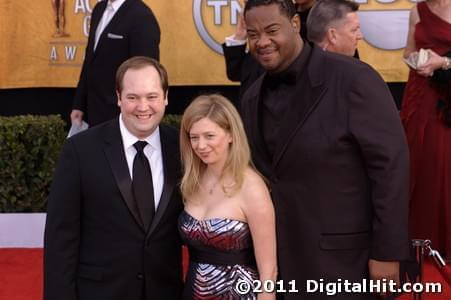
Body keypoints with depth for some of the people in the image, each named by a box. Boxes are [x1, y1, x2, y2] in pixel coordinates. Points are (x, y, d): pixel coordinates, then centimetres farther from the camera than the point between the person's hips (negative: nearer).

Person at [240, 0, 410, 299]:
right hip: (279, 255, 6)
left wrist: (388, 252, -15)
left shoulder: (353, 78, -14)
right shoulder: (253, 97, 6)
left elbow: (391, 164, -14)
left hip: (342, 254, -5)